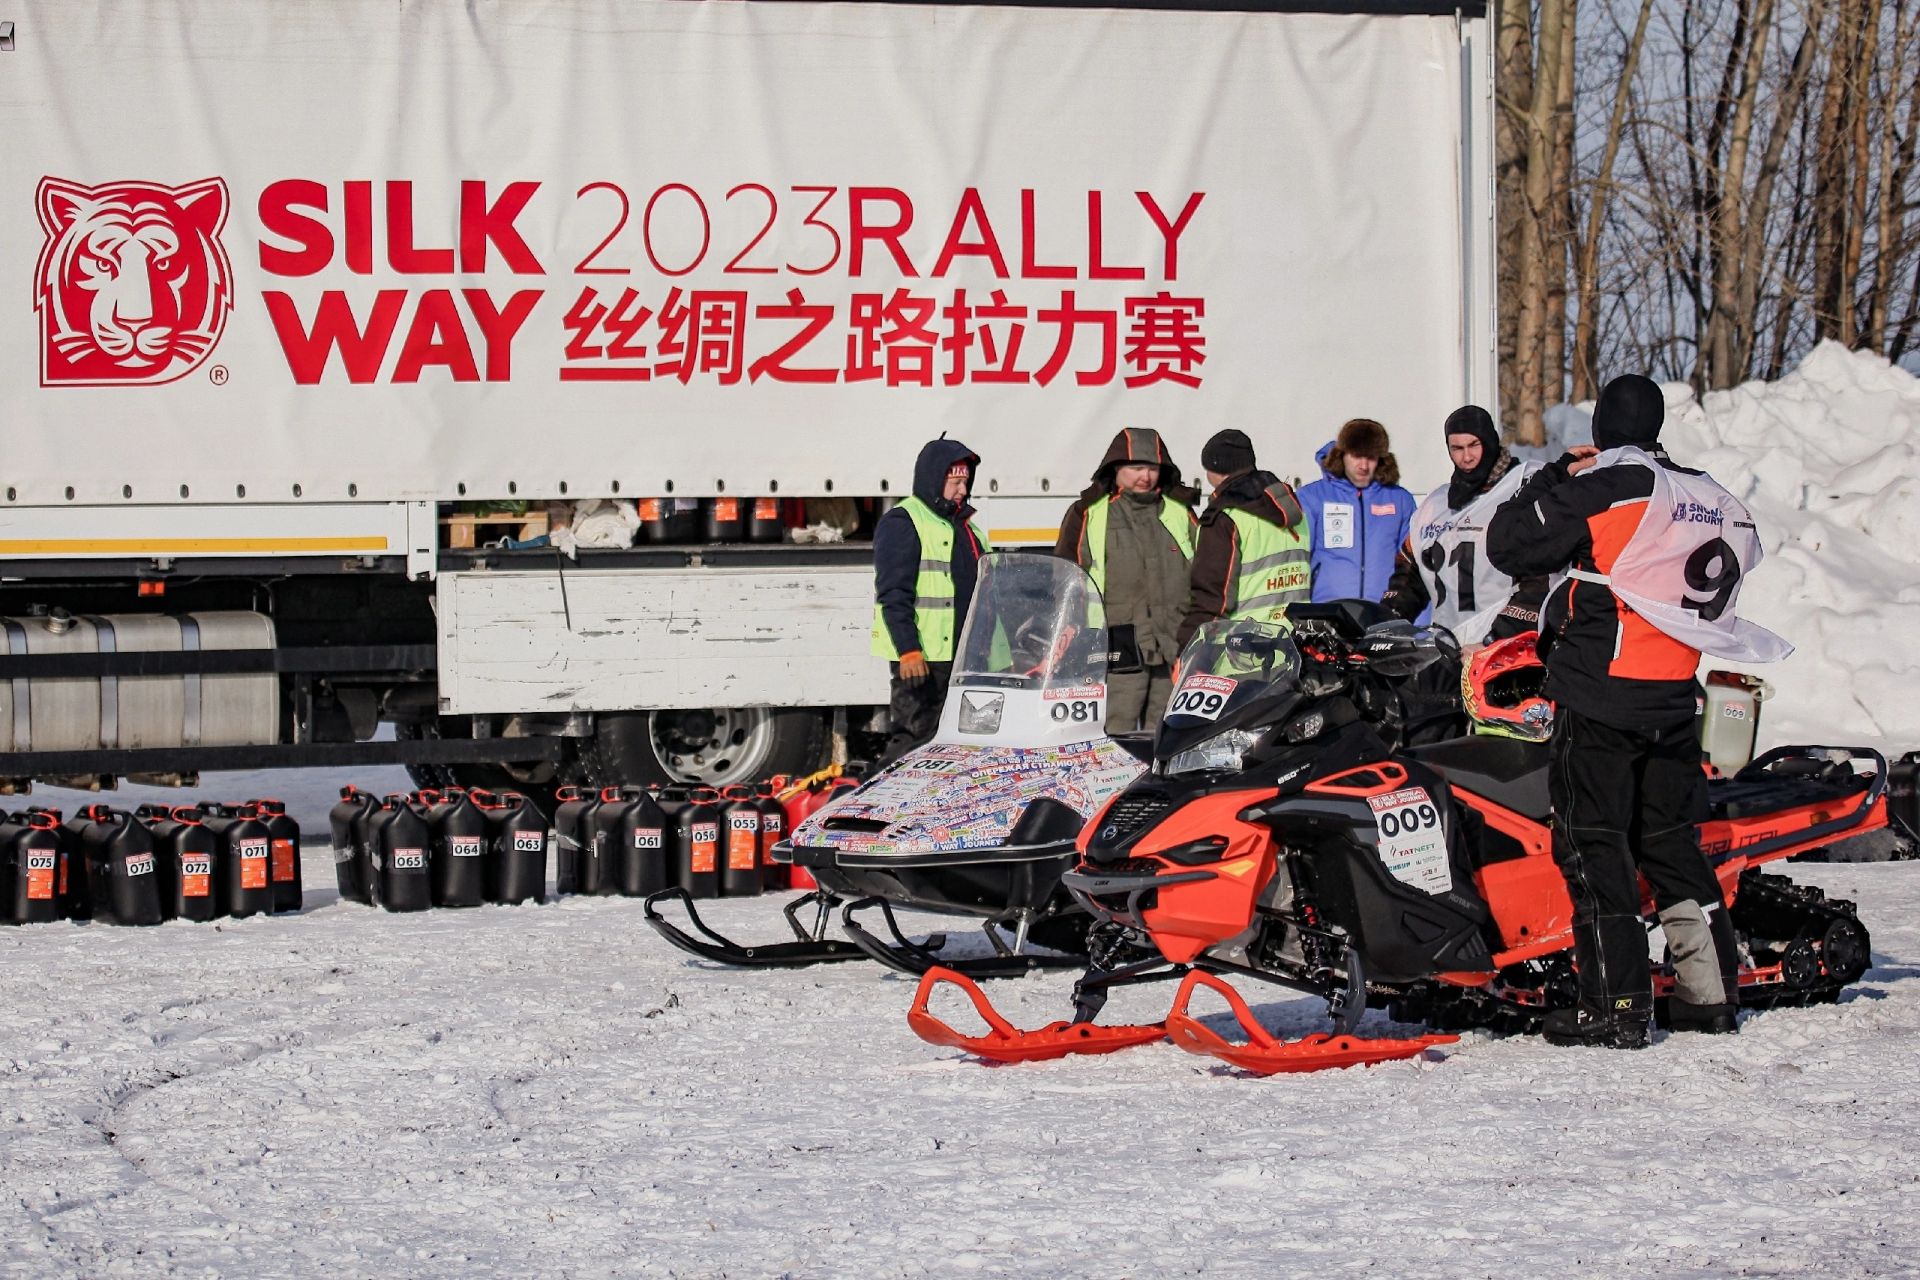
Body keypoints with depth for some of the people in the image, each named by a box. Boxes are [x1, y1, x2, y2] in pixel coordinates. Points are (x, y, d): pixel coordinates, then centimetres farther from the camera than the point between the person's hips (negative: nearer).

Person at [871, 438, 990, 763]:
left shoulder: (968, 527, 20)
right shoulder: (901, 523, -6)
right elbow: (893, 595, -13)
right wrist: (908, 651, -21)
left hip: (967, 657, 8)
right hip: (922, 656, -8)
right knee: (914, 737, -11)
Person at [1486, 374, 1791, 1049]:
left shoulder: (1602, 488, -11)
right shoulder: (1710, 499, 8)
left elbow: (1508, 545, -9)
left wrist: (1554, 477, 4)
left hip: (1600, 696, -6)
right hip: (1675, 699, 6)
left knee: (1593, 844, -3)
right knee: (1671, 841, 16)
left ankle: (1615, 1003, -7)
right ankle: (1712, 989, 17)